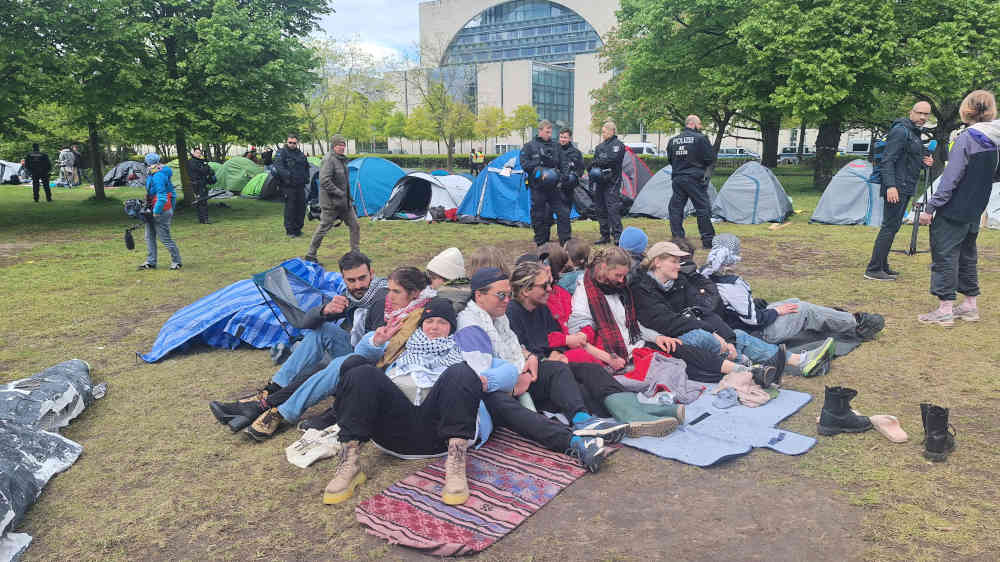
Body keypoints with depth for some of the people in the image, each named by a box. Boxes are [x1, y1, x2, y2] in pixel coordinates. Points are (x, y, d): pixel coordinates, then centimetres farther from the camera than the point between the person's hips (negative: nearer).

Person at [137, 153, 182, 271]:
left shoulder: (158, 176, -20)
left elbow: (162, 197, -28)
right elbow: (173, 193, 17)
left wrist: (156, 212, -22)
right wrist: (171, 209, 21)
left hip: (161, 212, -10)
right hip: (152, 212, 10)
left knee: (165, 238, -2)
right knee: (150, 237, 13)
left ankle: (176, 261, 10)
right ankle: (151, 262, 18)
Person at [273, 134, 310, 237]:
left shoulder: (300, 154, 16)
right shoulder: (282, 153, -4)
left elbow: (306, 166, 30)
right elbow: (278, 166, -19)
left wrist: (306, 177, 15)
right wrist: (286, 174, -35)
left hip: (300, 186, 7)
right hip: (288, 186, -6)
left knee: (301, 207, 9)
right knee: (290, 208, -5)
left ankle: (298, 228, 22)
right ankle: (290, 230, 4)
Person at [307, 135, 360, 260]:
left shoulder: (342, 159, 12)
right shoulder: (329, 159, -16)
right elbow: (324, 181, -25)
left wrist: (349, 196, 15)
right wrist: (339, 193, -21)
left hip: (344, 202, 9)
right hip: (331, 202, -9)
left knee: (355, 226, 9)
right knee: (323, 228, -1)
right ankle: (310, 255, 12)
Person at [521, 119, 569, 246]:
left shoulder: (555, 146, 13)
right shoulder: (529, 146, 2)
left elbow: (562, 165, 19)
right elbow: (524, 164, -6)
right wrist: (539, 170, -16)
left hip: (554, 187, 3)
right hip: (537, 187, -3)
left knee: (563, 212, -1)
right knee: (539, 215, 2)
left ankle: (565, 240, 7)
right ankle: (540, 242, 14)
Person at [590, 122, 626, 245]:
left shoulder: (618, 145, -2)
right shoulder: (599, 147, 20)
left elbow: (612, 159, -18)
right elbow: (594, 163, 24)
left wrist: (598, 163, -9)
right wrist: (591, 179, 15)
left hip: (612, 183, -8)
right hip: (599, 183, 8)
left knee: (613, 208, -13)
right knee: (600, 209, 8)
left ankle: (617, 236, -10)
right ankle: (605, 236, 16)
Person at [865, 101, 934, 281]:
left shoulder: (915, 133, 19)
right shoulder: (900, 131, -12)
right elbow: (887, 160, -20)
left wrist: (924, 162, 9)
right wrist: (890, 185, -29)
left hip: (905, 188, 10)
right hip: (896, 188, -10)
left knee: (893, 226, 12)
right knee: (889, 226, -12)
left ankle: (882, 266, 19)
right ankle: (873, 269, -11)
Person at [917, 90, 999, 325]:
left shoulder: (966, 139, -16)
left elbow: (950, 178, -20)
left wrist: (930, 208, -17)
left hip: (953, 211, -8)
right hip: (974, 213, 8)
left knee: (944, 255, -2)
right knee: (966, 255, 18)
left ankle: (945, 309, -1)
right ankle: (970, 305, 25)